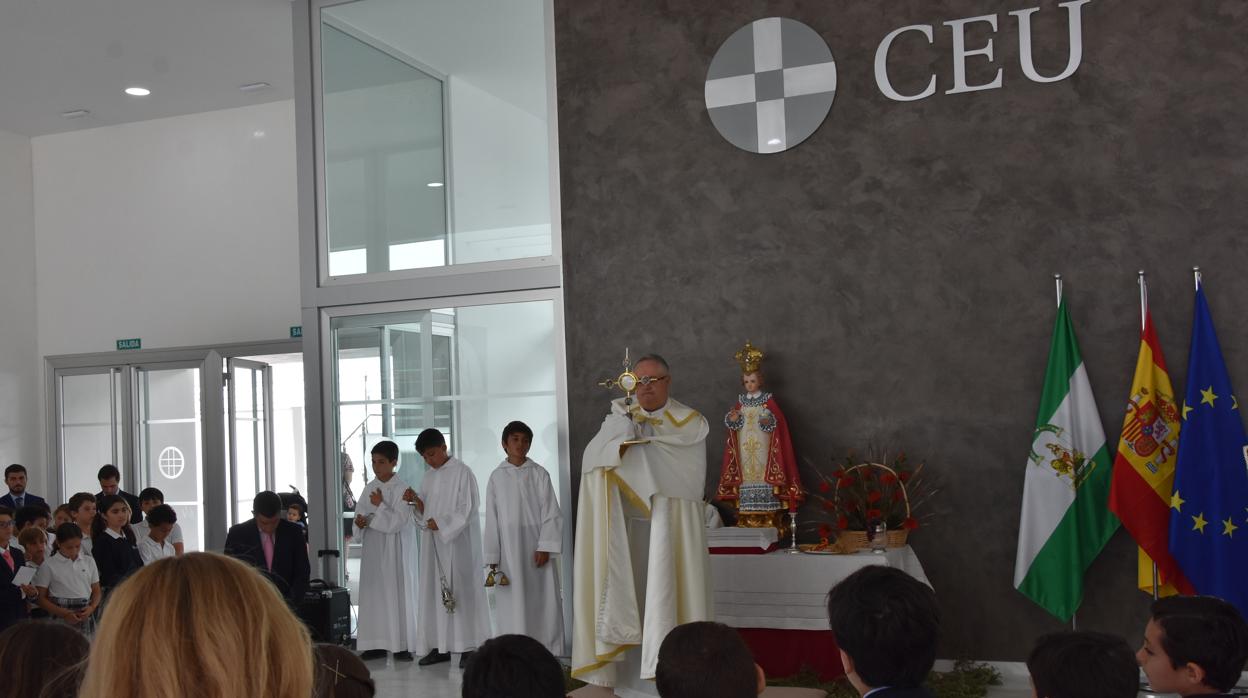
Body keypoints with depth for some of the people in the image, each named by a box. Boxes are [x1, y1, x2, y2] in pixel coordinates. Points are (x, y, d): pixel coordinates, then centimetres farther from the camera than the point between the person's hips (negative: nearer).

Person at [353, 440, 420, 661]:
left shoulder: (402, 489, -8)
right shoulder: (369, 488, 9)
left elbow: (399, 522, -14)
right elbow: (360, 514, 12)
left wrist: (380, 506, -15)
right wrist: (360, 522, -9)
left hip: (395, 550, -5)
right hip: (373, 548, 6)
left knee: (398, 593, -2)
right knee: (373, 593, 5)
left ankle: (402, 645, 2)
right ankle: (377, 643, 11)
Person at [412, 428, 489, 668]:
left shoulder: (462, 473, -7)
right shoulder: (428, 477, 15)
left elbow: (468, 509, -12)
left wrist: (441, 523, -20)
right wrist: (418, 503, -3)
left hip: (458, 542, -7)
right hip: (434, 543, 7)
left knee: (461, 590, -5)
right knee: (434, 591, 4)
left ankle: (469, 646, -2)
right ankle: (440, 646, 8)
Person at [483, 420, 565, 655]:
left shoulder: (539, 474, 3)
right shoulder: (496, 477, 6)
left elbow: (551, 512, 0)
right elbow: (492, 518, 6)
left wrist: (545, 547, -9)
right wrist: (492, 558, 3)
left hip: (535, 548, -1)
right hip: (509, 551, 1)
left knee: (542, 602, 0)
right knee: (512, 605, 0)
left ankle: (547, 652, 6)